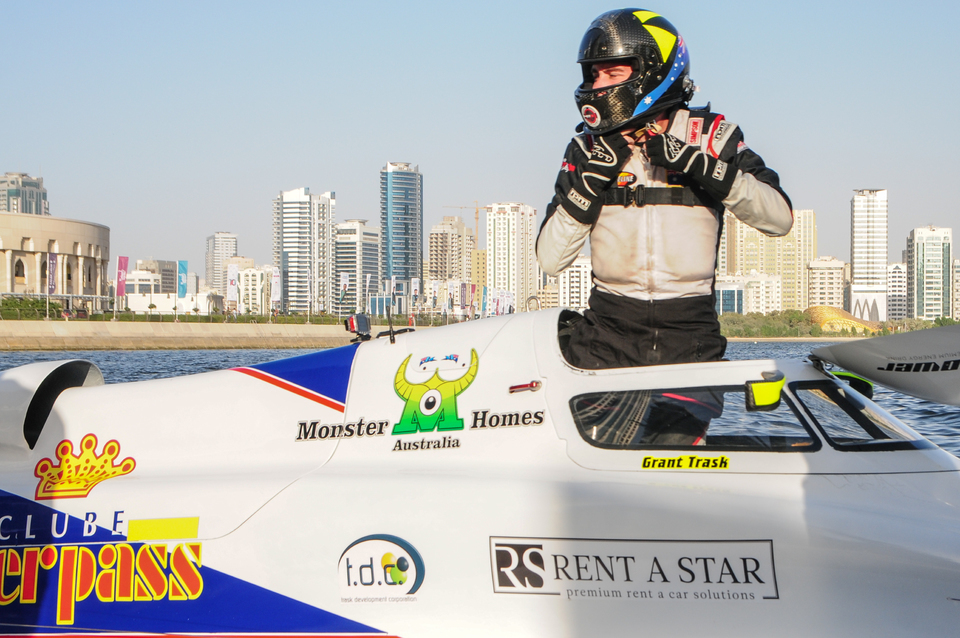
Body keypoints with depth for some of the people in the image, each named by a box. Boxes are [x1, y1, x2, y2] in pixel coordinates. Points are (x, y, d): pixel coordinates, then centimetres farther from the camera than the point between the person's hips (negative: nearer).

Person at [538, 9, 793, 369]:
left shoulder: (710, 136, 5)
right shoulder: (587, 149, 8)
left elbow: (780, 217, -7)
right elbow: (550, 260, 2)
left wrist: (695, 163, -15)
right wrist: (592, 177, -8)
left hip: (691, 333, -1)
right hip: (610, 328, 1)